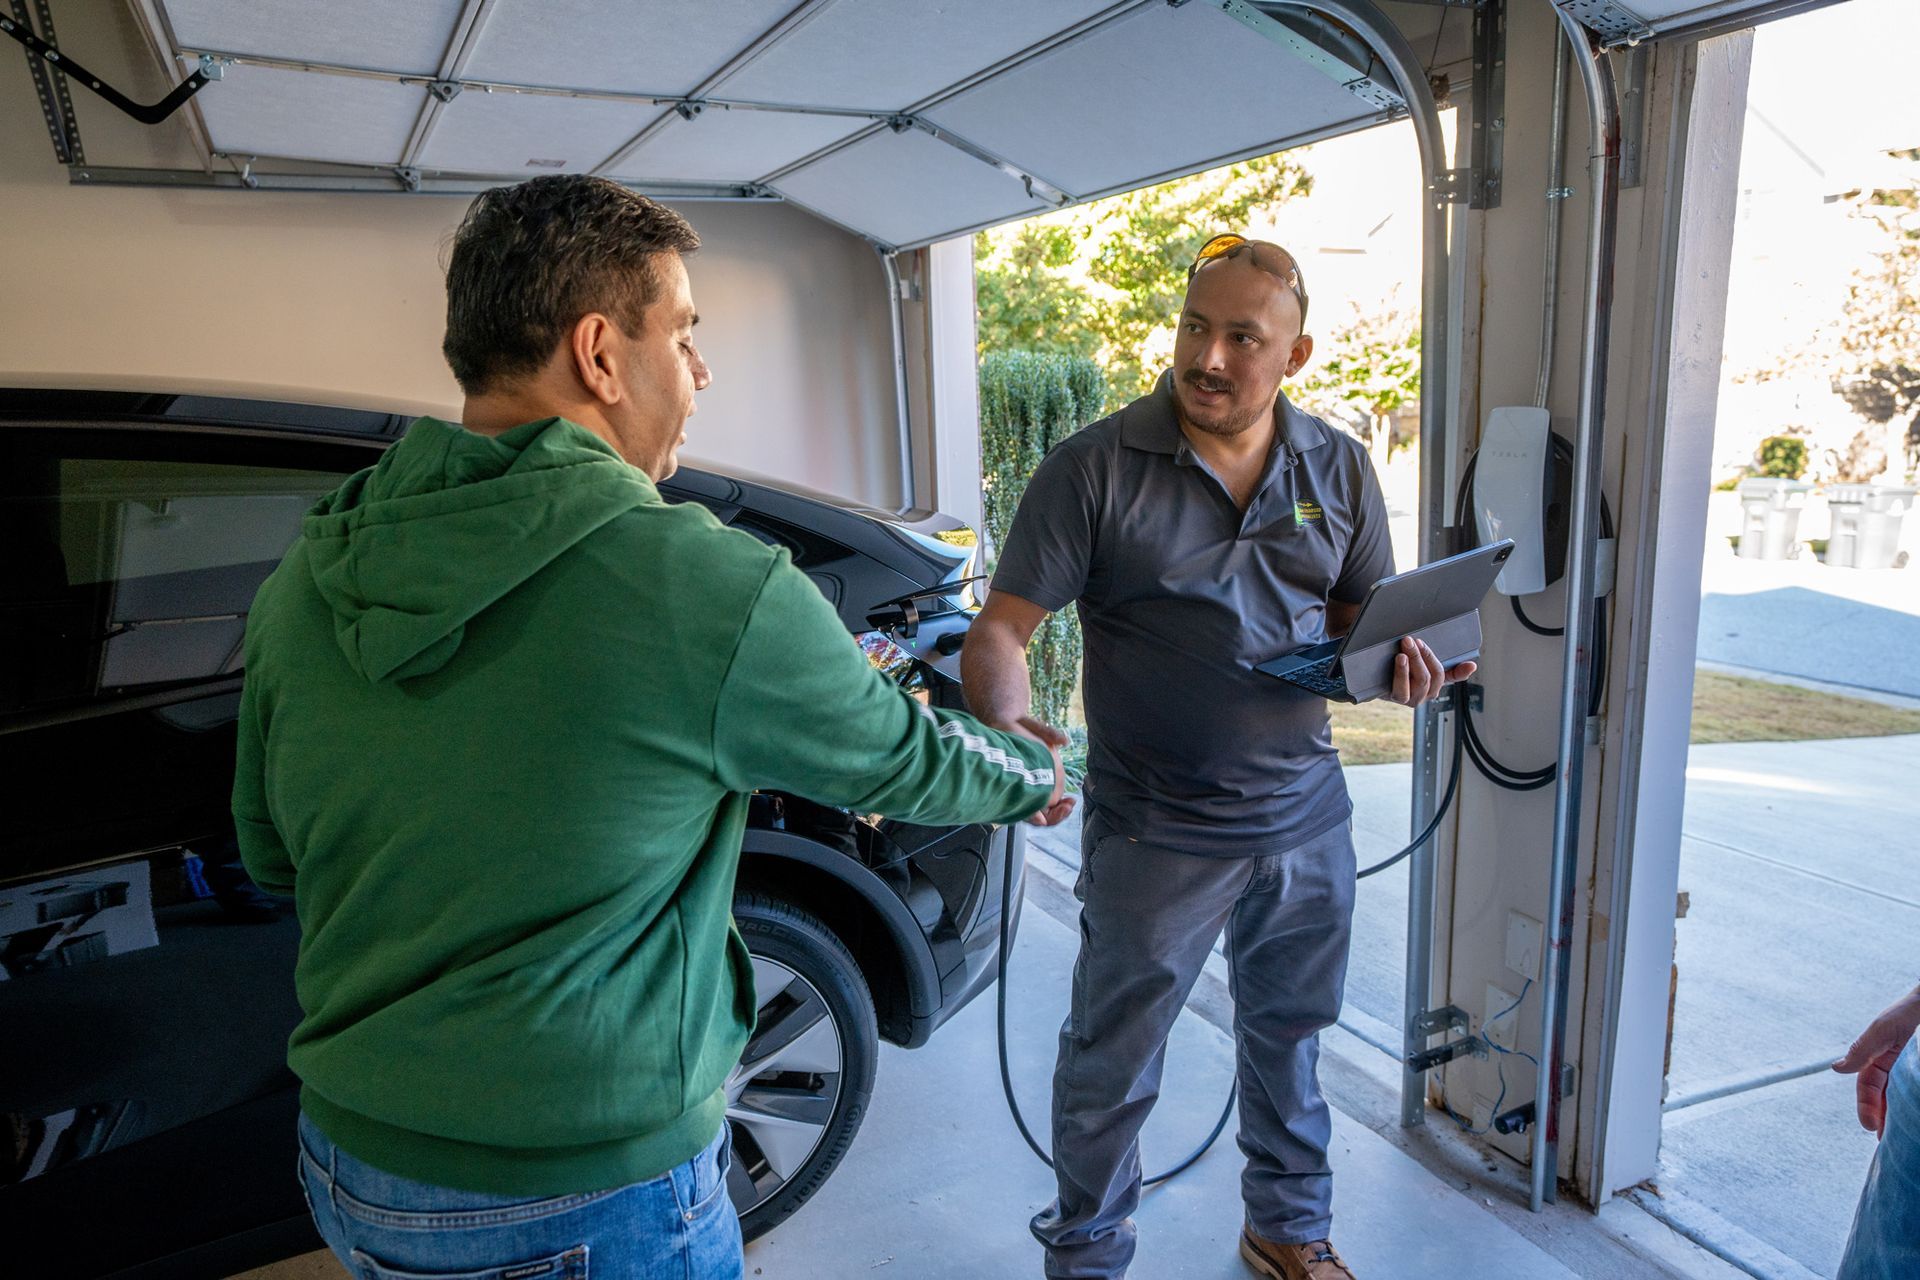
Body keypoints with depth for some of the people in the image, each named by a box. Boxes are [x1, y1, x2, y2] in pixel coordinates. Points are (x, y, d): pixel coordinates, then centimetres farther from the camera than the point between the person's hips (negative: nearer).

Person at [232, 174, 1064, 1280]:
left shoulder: (309, 578, -6)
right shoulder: (709, 590, -24)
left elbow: (271, 854, 8)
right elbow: (900, 757, -7)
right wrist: (1034, 773, 13)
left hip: (344, 1168, 6)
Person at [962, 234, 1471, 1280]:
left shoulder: (1340, 471, 3)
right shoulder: (1095, 468, -11)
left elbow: (1365, 614, 12)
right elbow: (1001, 628, -14)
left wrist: (1401, 661, -11)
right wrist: (1008, 727, -34)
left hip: (1306, 813, 5)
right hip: (1154, 830, -4)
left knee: (1289, 1034, 23)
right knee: (1111, 1065, 10)